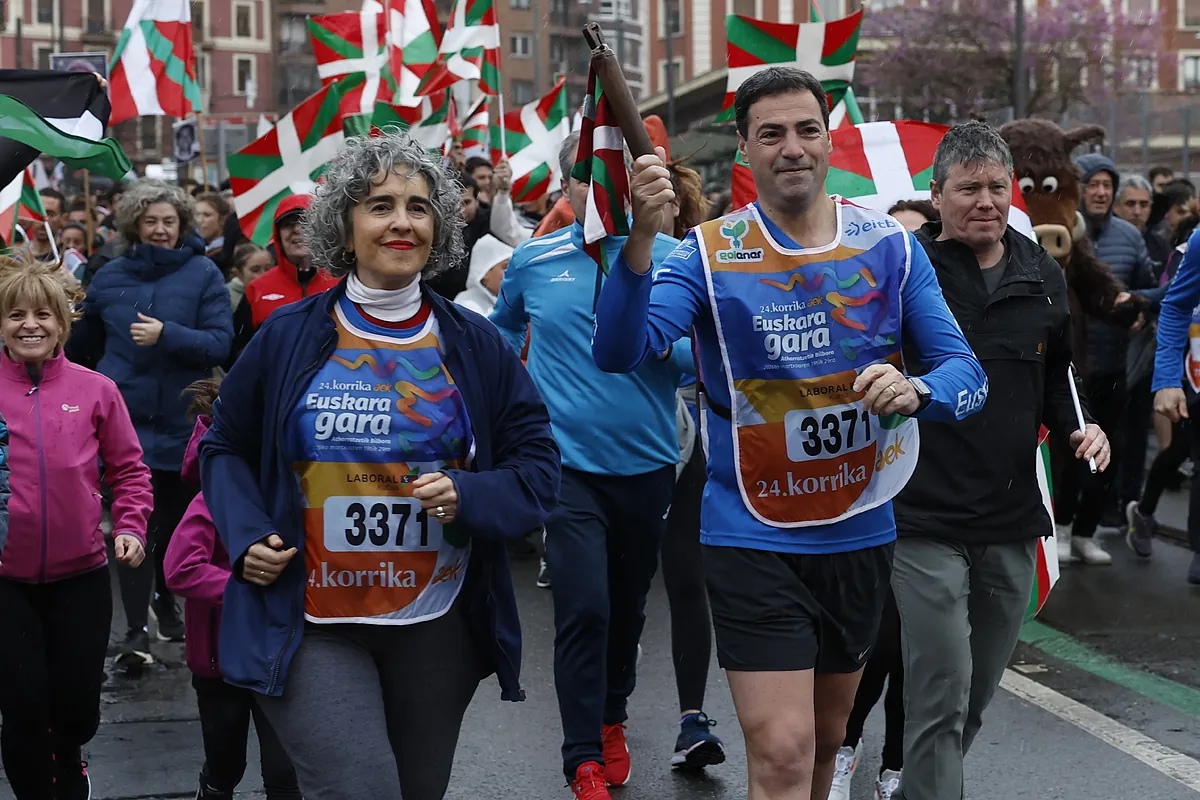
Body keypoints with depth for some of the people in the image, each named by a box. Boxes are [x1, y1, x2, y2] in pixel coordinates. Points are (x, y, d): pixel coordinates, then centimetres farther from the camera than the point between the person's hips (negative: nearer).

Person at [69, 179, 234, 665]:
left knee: (176, 522, 13)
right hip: (128, 419, 0)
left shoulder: (203, 274, -2)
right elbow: (83, 344, 24)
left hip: (182, 421, 0)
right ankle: (136, 630, -4)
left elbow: (220, 343, -13)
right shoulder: (110, 277, 6)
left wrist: (167, 334, -23)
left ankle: (167, 601, 38)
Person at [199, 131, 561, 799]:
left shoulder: (476, 345, 3)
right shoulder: (289, 338, 0)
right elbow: (226, 449, 11)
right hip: (311, 626, -2)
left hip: (438, 629, 3)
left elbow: (538, 468, 4)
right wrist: (246, 536, -7)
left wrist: (466, 496, -16)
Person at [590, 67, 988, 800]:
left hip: (862, 533, 4)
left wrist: (916, 392, -27)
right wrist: (641, 237, -39)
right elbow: (619, 352, -23)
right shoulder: (710, 252, -9)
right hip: (755, 540, -4)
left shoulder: (891, 246, -2)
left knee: (827, 734, 21)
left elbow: (967, 371, -4)